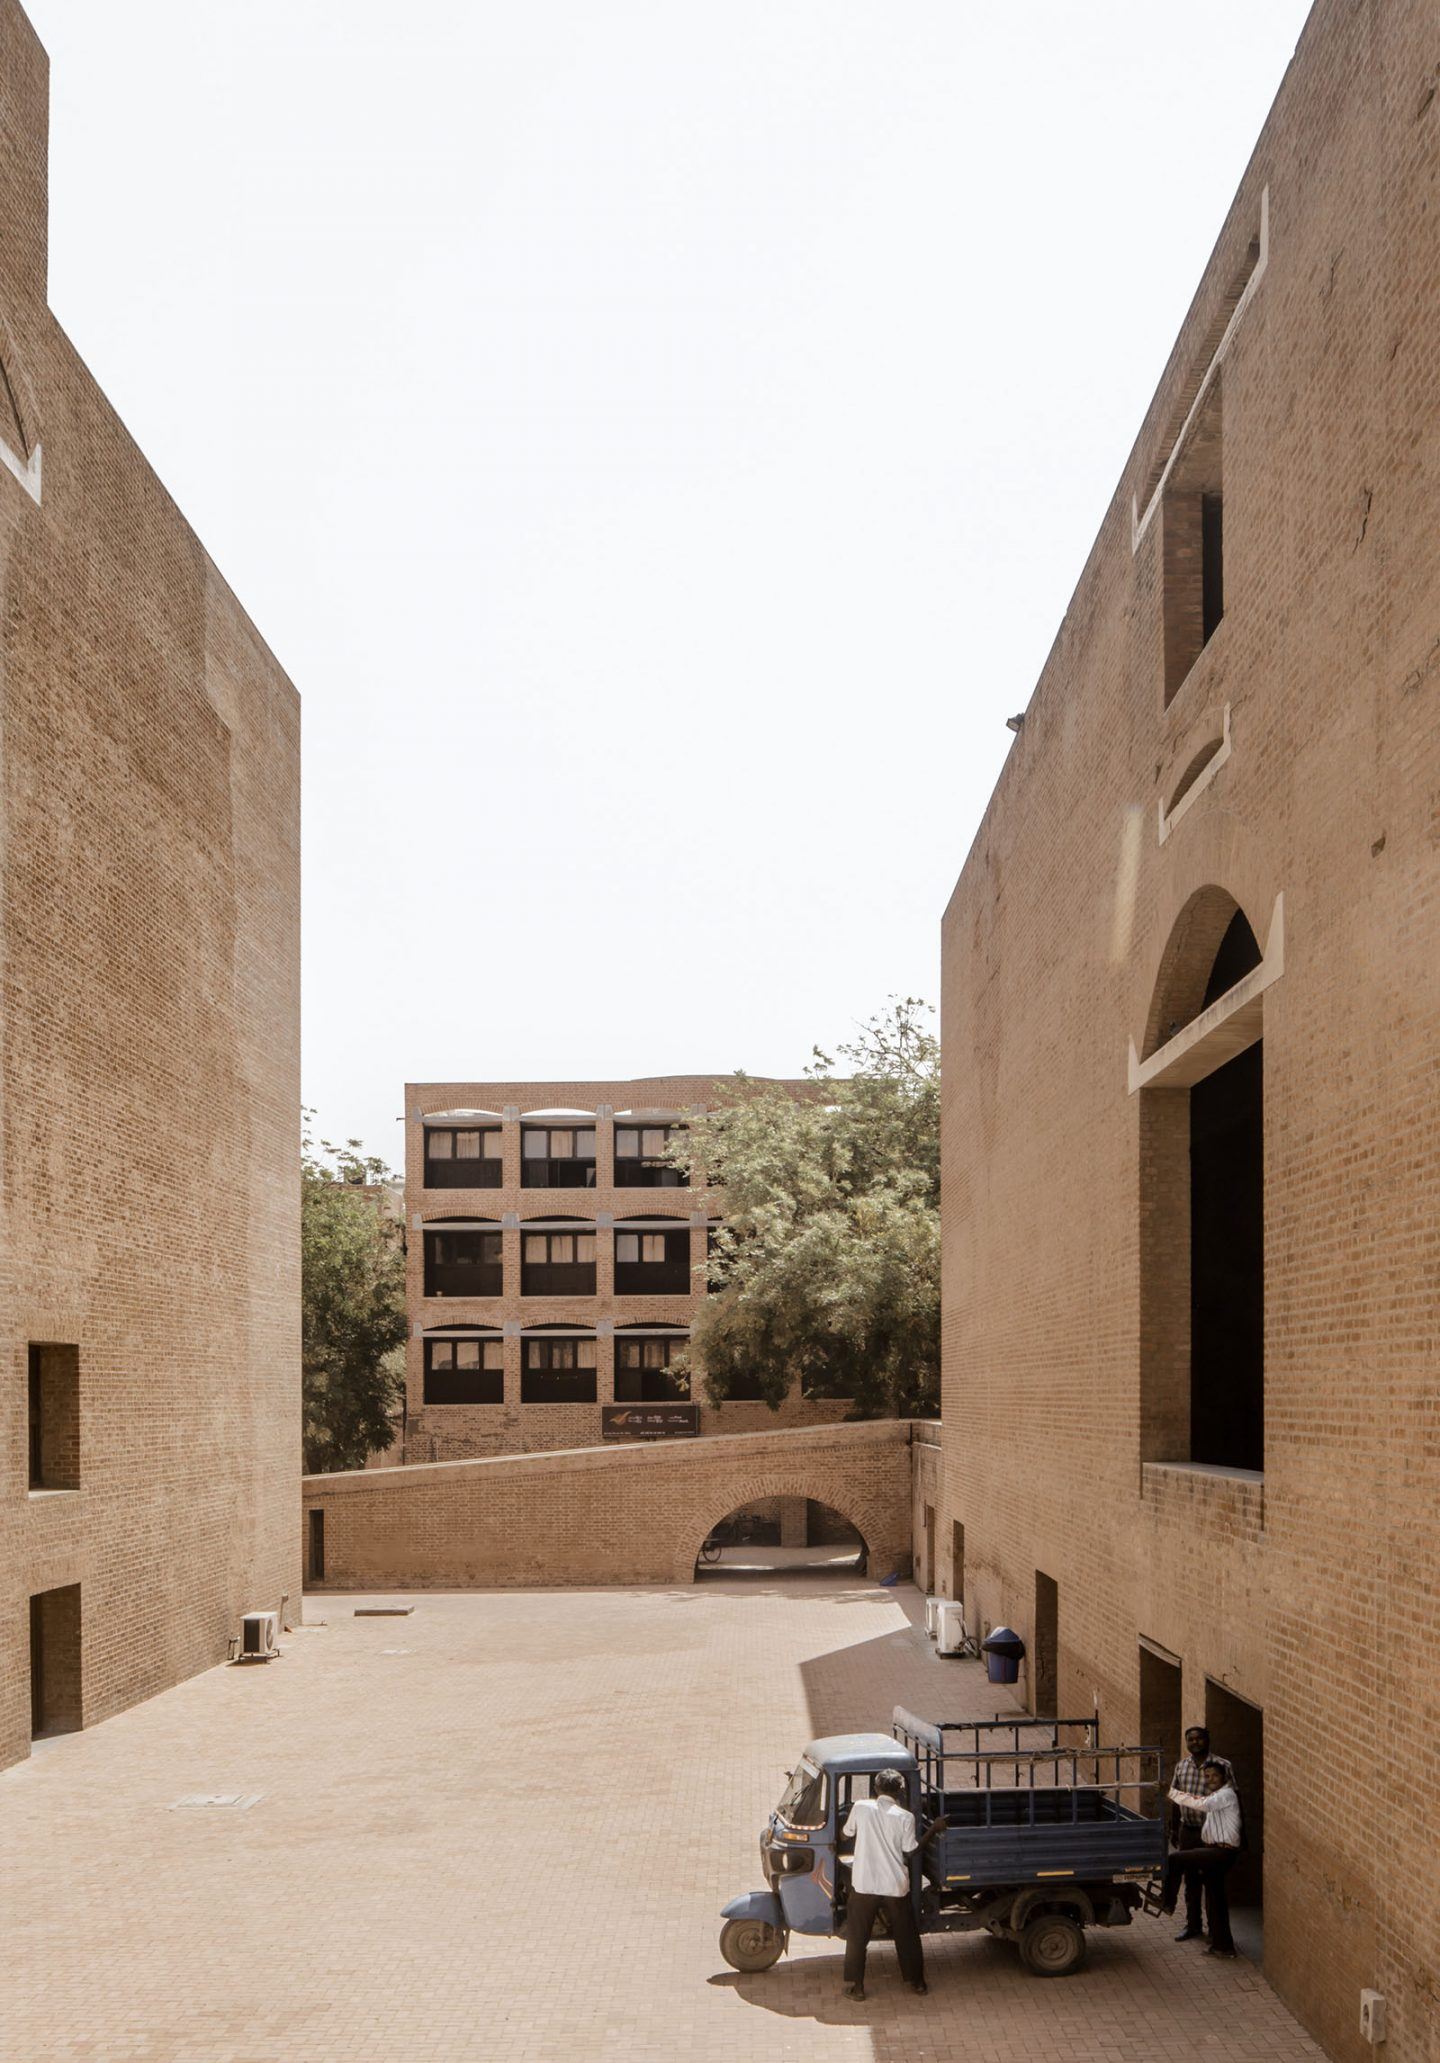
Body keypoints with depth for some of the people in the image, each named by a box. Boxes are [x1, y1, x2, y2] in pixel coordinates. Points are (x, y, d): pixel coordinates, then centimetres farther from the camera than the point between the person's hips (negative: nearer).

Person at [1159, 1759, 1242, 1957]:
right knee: (1215, 1898, 12)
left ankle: (1166, 1902, -2)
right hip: (1216, 1852, 10)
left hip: (1222, 1851, -10)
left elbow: (1203, 1804, -29)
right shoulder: (1215, 1796, 19)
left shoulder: (1227, 1795, -13)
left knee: (1174, 1859, -13)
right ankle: (1223, 1945, 18)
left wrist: (1173, 1793, -23)